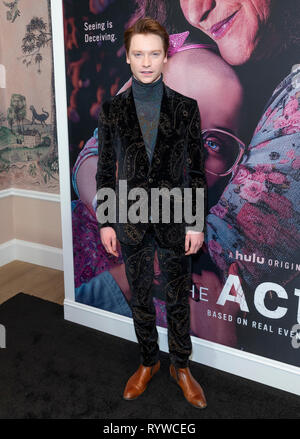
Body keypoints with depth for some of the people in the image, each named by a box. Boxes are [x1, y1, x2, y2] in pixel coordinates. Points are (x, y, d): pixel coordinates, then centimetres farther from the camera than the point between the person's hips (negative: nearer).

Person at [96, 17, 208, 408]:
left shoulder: (186, 107, -3)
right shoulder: (112, 109, 0)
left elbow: (196, 169, -2)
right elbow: (105, 169, 2)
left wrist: (196, 223, -6)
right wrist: (105, 222, 0)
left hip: (174, 220, -1)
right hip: (131, 221, 1)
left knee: (178, 299, 12)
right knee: (140, 298, 15)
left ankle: (181, 366, 33)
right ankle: (149, 362, 37)